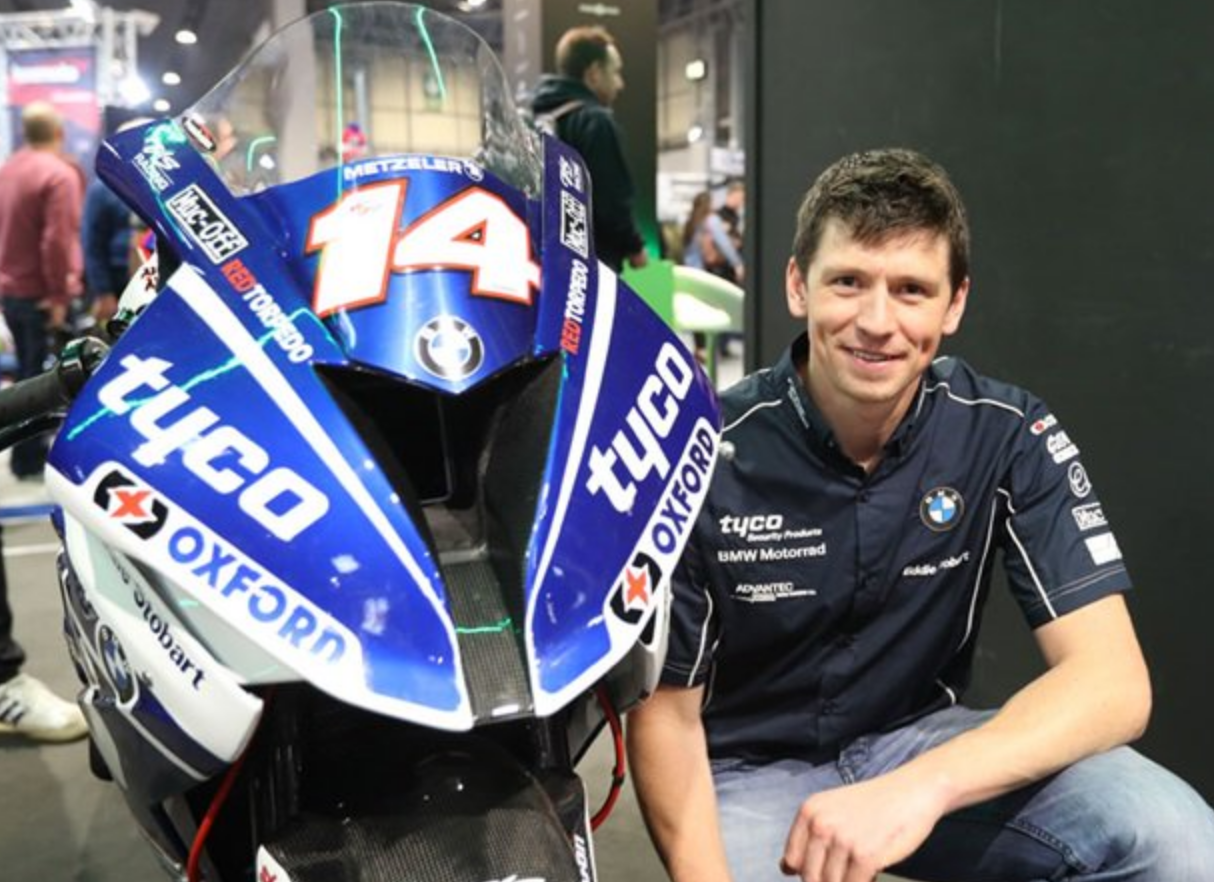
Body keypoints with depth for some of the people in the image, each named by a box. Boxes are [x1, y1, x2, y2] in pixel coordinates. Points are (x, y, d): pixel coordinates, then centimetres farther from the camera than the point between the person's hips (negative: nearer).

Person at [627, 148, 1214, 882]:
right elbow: (666, 709, -9)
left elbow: (1114, 682, -19)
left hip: (920, 741, 1)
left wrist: (918, 790, -35)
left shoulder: (1010, 435, -12)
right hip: (752, 768, -1)